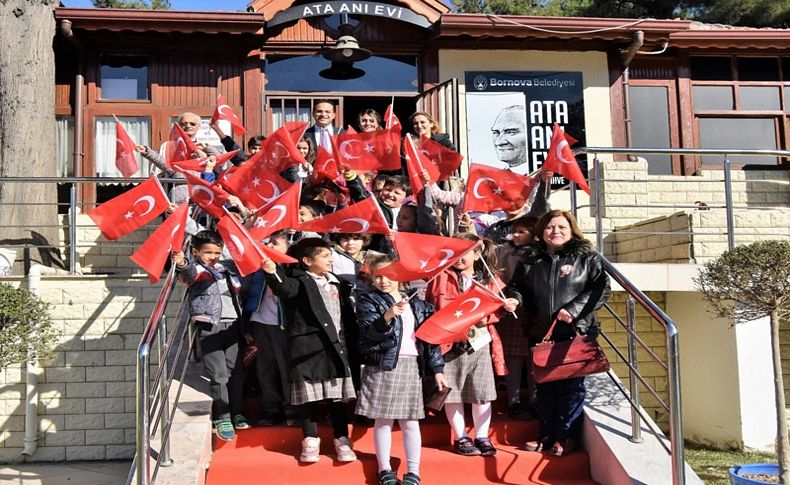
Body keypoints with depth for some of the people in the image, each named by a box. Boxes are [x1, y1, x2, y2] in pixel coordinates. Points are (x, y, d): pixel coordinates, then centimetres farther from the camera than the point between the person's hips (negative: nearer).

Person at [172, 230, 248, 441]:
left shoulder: (227, 267, 16)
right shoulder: (194, 269, -2)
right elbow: (189, 272, -27)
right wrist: (181, 264, -47)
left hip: (232, 324, 5)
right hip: (209, 326, -5)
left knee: (235, 371, 8)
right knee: (218, 374, -7)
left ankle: (236, 412, 22)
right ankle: (221, 418, 4)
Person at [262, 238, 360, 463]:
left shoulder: (338, 283, 16)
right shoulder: (299, 280, -1)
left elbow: (348, 316, 17)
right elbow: (285, 288, -24)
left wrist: (352, 346, 12)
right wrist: (273, 274, -44)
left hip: (337, 345, 4)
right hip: (308, 346, -4)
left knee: (338, 396, 7)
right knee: (310, 396, 2)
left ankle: (342, 440, 16)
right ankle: (310, 441, 14)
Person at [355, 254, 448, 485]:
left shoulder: (416, 304, 12)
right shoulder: (368, 301, 0)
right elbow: (370, 332, -16)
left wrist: (437, 369, 8)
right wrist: (388, 316, -34)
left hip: (411, 366, 3)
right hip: (382, 366, -2)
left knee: (410, 420, 4)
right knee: (383, 420, 3)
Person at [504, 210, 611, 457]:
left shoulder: (587, 258, 1)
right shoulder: (530, 259, 11)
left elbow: (601, 288, -6)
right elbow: (516, 286, 17)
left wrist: (574, 309, -16)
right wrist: (513, 298, -7)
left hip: (576, 333, -3)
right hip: (540, 334, 4)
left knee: (571, 385, 1)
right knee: (544, 385, 10)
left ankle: (566, 437, 13)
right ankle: (546, 435, 22)